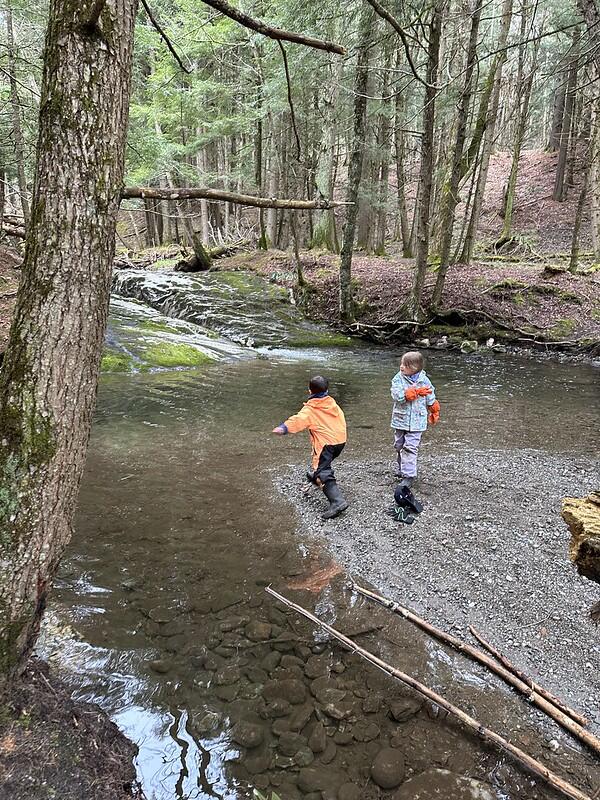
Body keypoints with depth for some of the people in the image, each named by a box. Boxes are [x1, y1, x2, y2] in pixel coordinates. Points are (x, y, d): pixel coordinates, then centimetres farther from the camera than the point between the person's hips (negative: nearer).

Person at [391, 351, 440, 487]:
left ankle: (409, 476, -3)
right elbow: (397, 395, -22)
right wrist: (416, 392, -25)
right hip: (400, 419, 2)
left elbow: (431, 400, 10)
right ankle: (402, 469, 33)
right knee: (399, 446, 14)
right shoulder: (398, 379, -6)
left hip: (416, 421, -2)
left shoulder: (424, 381, -5)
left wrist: (434, 413, 21)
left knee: (410, 448, -8)